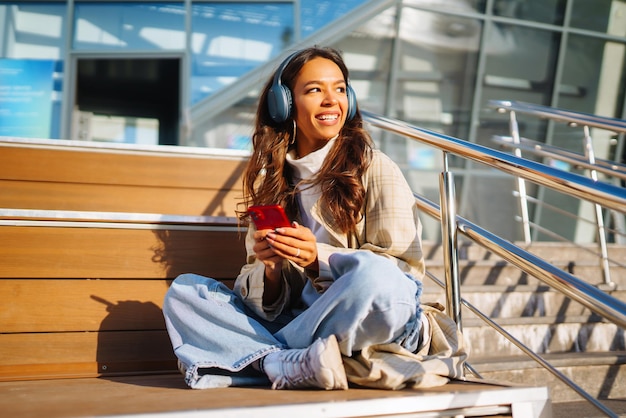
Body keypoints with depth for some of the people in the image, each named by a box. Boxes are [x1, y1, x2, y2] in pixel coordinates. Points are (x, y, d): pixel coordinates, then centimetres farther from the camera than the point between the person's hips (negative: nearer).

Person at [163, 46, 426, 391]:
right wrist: (271, 271, -15)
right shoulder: (270, 180, 11)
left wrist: (320, 258, -19)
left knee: (375, 277, -36)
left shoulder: (375, 169, -1)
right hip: (294, 320, 4)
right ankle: (293, 365, -28)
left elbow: (407, 265, -7)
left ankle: (264, 360, -19)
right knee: (182, 291, -8)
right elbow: (265, 303, 9)